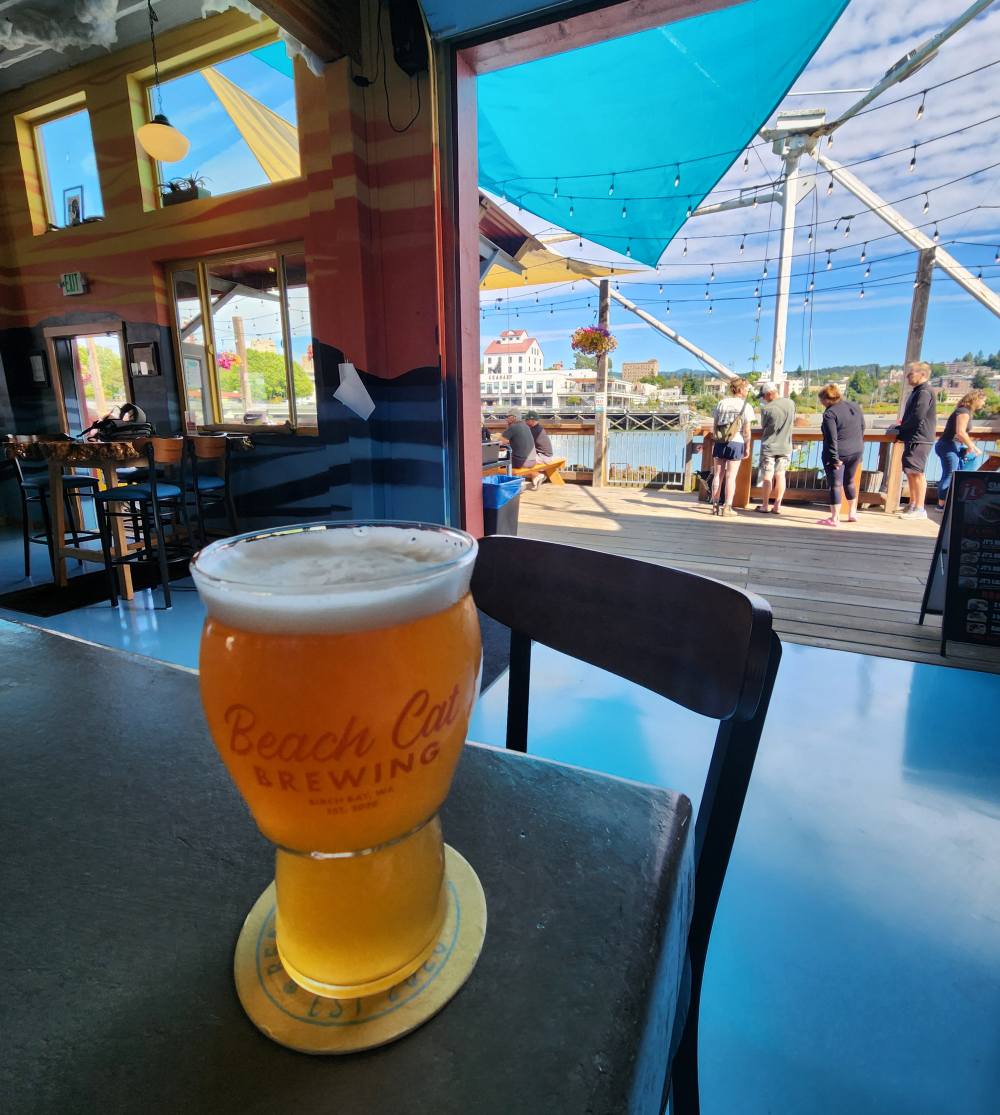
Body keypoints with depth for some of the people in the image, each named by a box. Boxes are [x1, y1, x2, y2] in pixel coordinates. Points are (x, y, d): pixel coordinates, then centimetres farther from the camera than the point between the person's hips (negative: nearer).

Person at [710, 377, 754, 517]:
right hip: (736, 443, -3)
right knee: (730, 476, -1)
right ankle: (727, 507, 0)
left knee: (718, 475, 8)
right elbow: (746, 431, -6)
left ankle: (715, 505, 10)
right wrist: (747, 448, 3)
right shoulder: (746, 406, -5)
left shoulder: (721, 403, 5)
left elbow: (714, 426, 7)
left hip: (720, 443, 3)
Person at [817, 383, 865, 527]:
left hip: (837, 455, -7)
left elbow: (832, 439, -20)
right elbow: (862, 427, 13)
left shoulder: (830, 414, -18)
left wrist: (835, 458, -17)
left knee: (836, 485, -2)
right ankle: (852, 513, 32)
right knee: (849, 481, 22)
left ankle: (835, 518, -3)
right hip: (856, 452, 7)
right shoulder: (854, 406, 5)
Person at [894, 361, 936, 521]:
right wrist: (901, 428, 5)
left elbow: (918, 416, -22)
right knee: (910, 472, 15)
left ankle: (919, 509, -8)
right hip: (912, 438, 10)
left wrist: (901, 429, -10)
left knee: (917, 473, -10)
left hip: (919, 439, -10)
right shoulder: (917, 391, 19)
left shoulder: (924, 392, -14)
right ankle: (912, 504, 24)